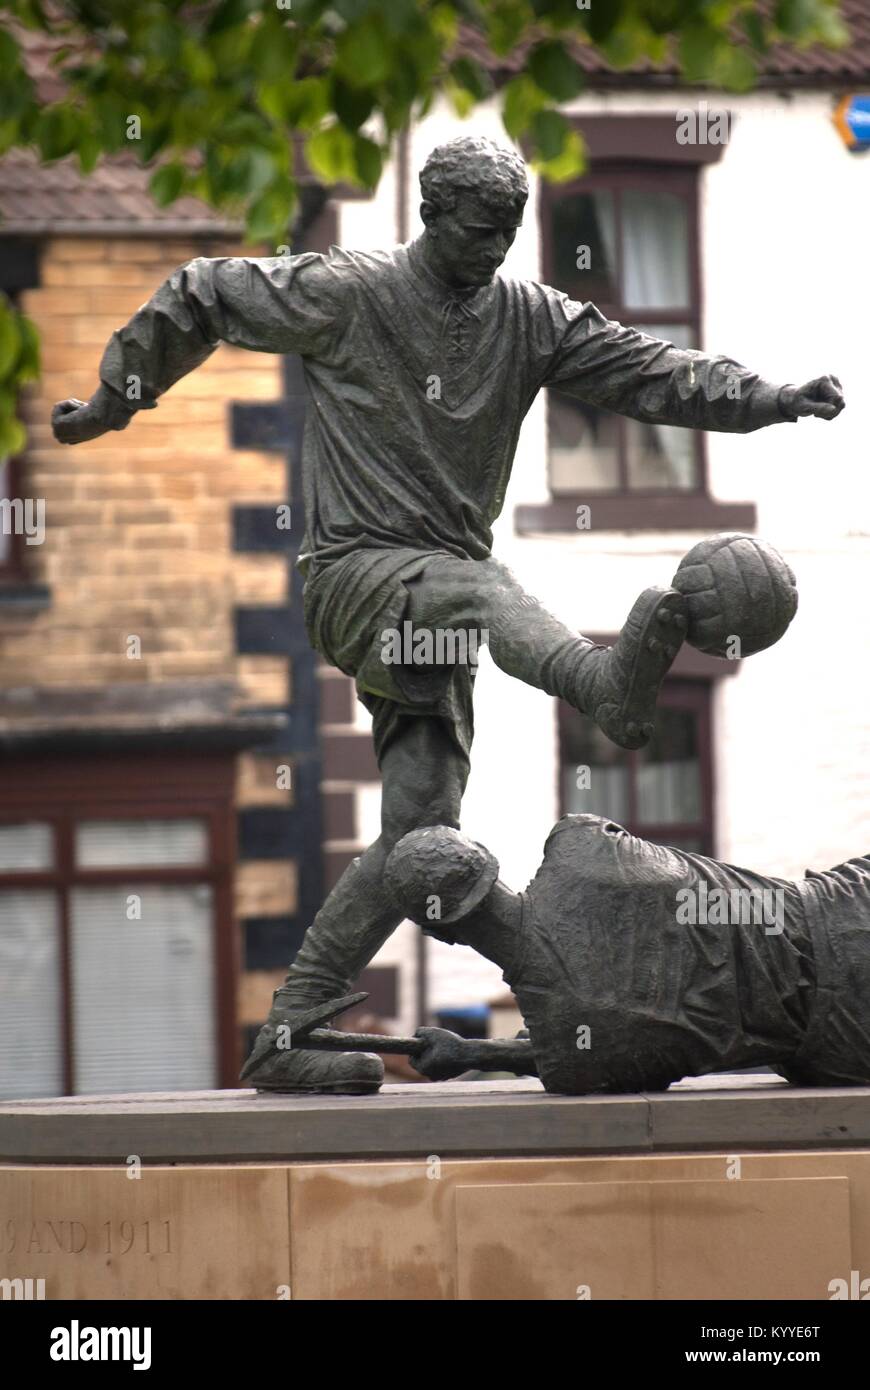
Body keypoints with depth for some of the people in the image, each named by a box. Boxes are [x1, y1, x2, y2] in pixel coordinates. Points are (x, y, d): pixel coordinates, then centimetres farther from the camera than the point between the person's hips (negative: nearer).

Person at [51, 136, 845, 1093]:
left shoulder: (529, 319, 9)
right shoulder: (345, 295, -3)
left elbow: (646, 371, 3)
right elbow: (198, 298, 7)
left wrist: (770, 400, -10)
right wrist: (110, 404, 13)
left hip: (436, 599, 5)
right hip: (354, 573, -5)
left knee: (422, 827, -5)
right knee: (476, 588, -37)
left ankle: (287, 1039, -1)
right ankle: (605, 682, -70)